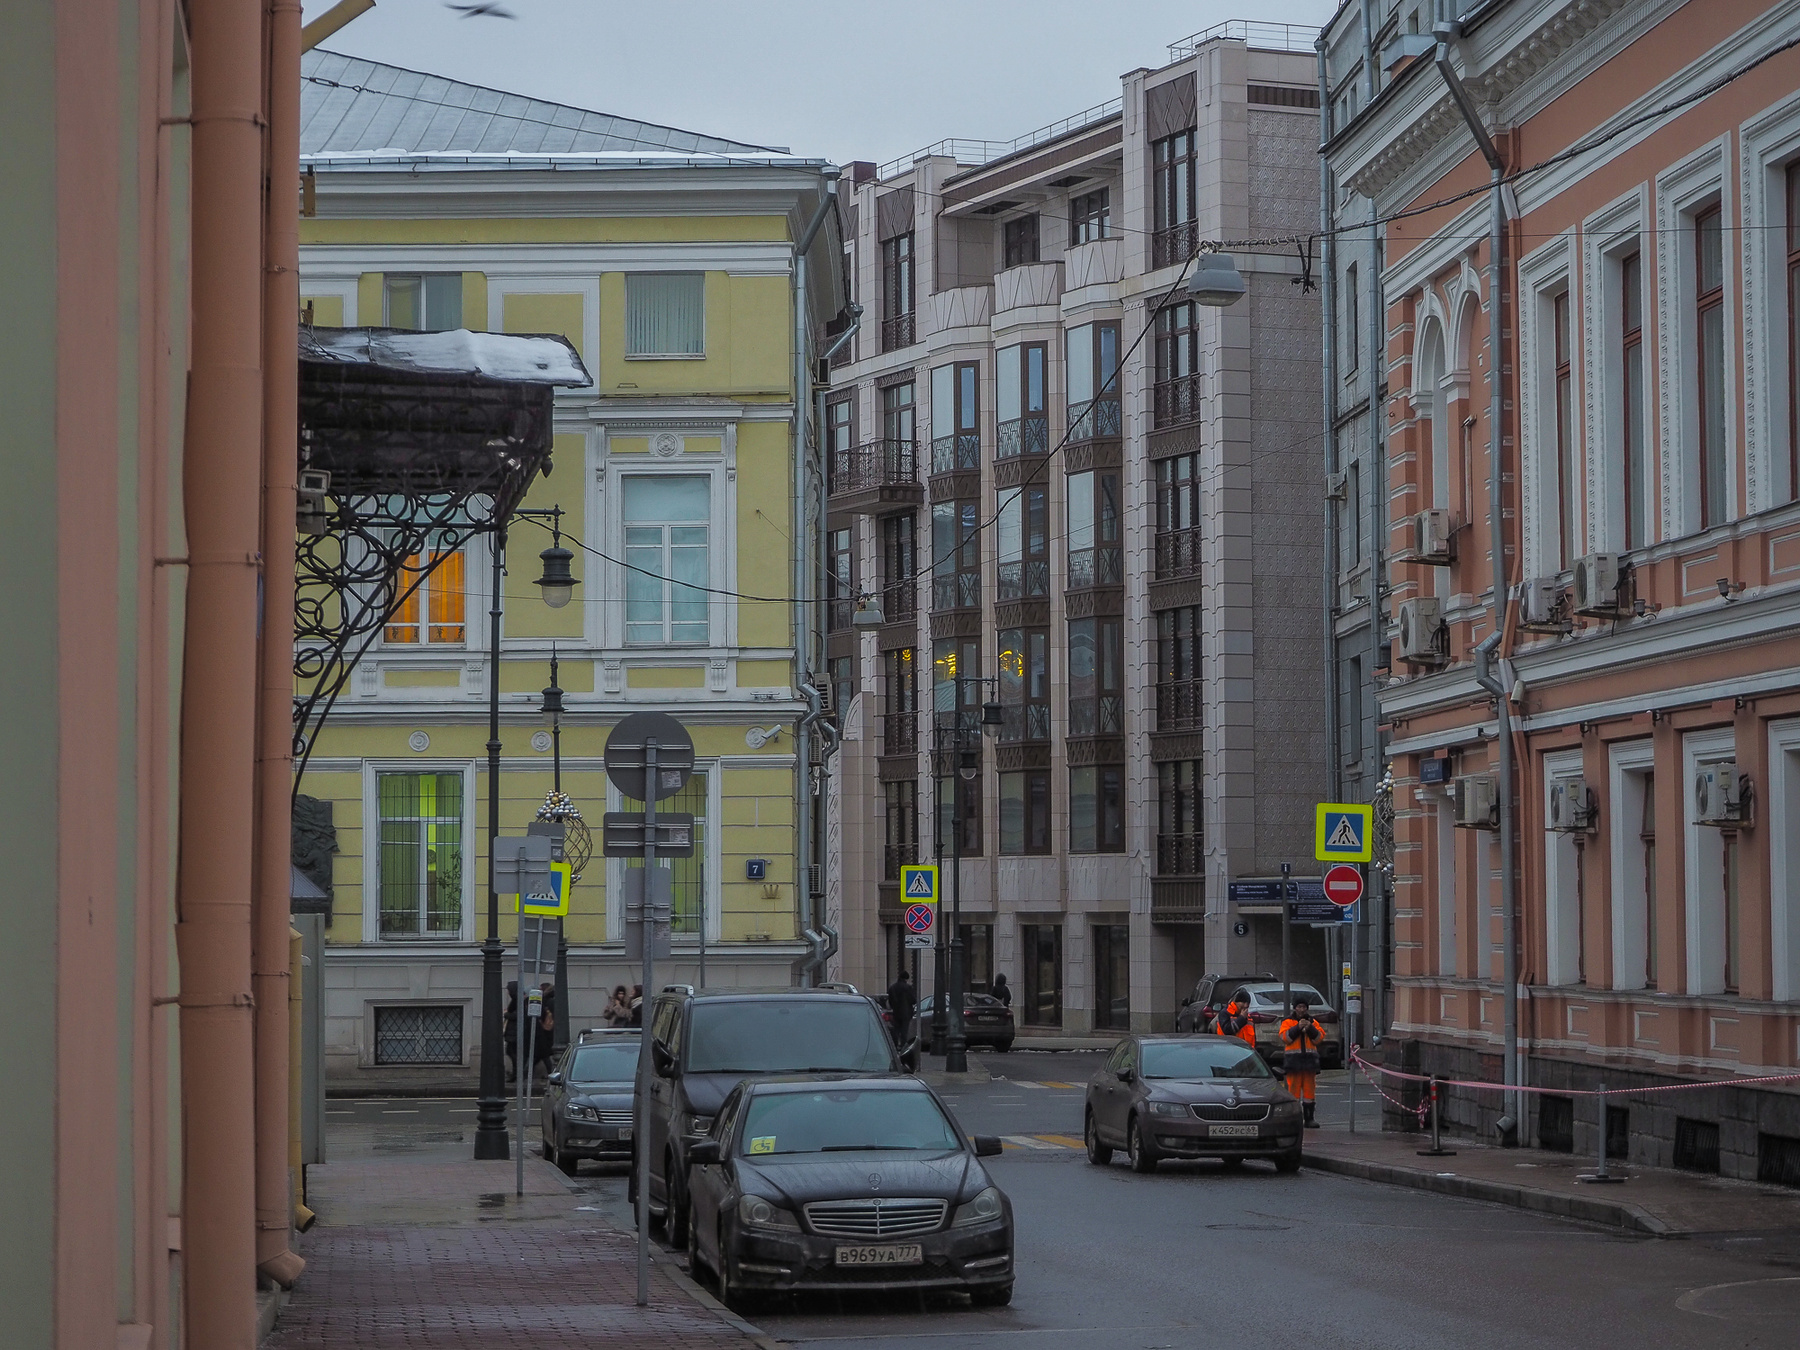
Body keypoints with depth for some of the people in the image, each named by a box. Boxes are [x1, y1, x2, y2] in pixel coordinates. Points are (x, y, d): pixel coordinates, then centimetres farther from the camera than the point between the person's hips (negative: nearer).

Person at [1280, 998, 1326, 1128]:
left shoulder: (1313, 1022, 15)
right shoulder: (1288, 1022, 8)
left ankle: (1309, 1119, 6)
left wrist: (1310, 1028, -11)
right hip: (1293, 1061, -2)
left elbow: (1319, 1038, 4)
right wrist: (1298, 1027, -15)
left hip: (1309, 1061, 3)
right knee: (1294, 1089, -6)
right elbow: (1285, 1037, -7)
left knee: (1309, 1091, 3)